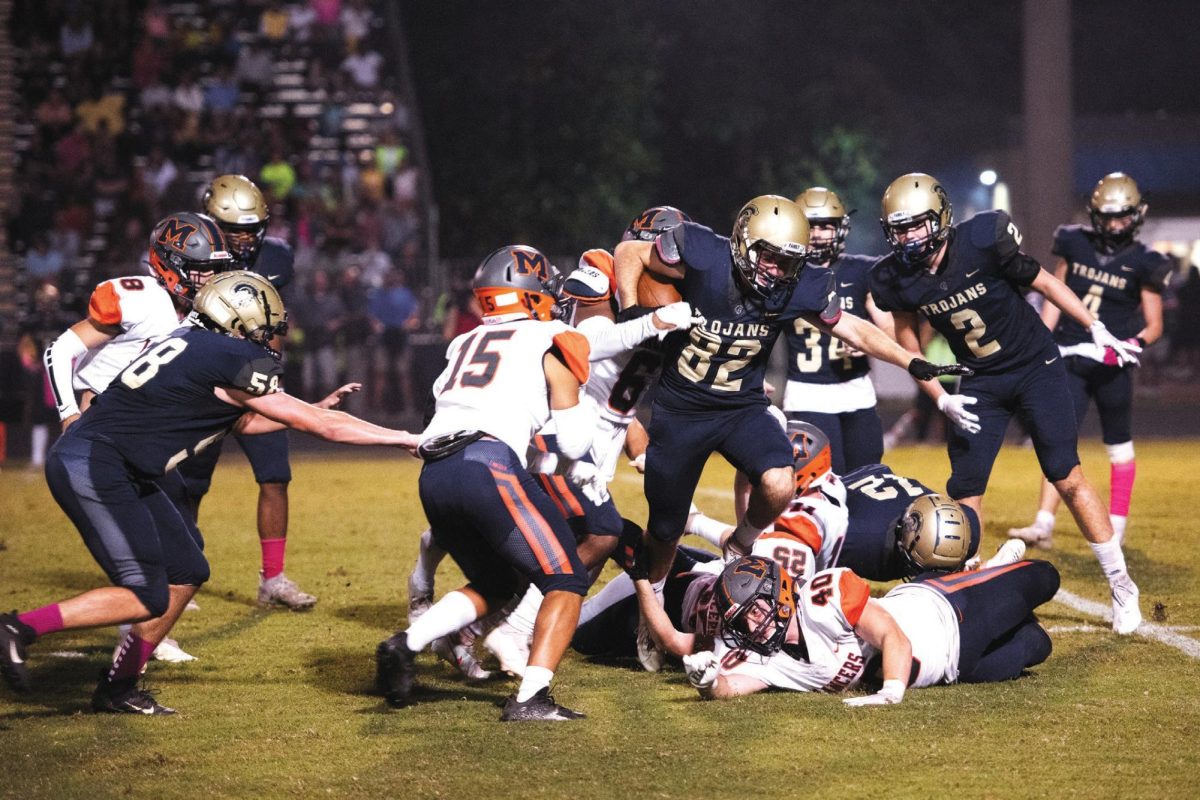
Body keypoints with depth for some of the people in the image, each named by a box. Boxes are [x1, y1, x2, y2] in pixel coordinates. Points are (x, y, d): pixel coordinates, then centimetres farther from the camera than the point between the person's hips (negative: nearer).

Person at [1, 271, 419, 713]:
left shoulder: (194, 344, 15)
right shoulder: (235, 362, -11)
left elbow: (244, 422, 30)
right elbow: (321, 427, -6)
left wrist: (315, 409, 28)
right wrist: (403, 438, 2)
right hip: (92, 466, -10)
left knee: (185, 574, 11)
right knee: (145, 598, -11)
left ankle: (118, 688, 16)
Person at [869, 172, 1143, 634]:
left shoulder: (983, 243, -22)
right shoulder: (897, 280, -11)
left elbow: (1043, 283, -7)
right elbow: (908, 348, 4)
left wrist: (1097, 330, -3)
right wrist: (941, 399, -6)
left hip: (1036, 368, -3)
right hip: (981, 383, 3)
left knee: (1067, 478, -6)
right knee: (964, 492, -3)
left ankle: (1120, 585, 5)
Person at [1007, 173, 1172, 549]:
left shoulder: (1142, 263, -3)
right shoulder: (1075, 245, 5)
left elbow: (1154, 325, 1)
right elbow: (1055, 299, 14)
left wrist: (1135, 344, -19)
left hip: (1112, 366, -2)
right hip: (1071, 360, 2)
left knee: (1119, 447, 9)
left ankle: (1117, 525, 20)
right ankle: (1044, 524, -10)